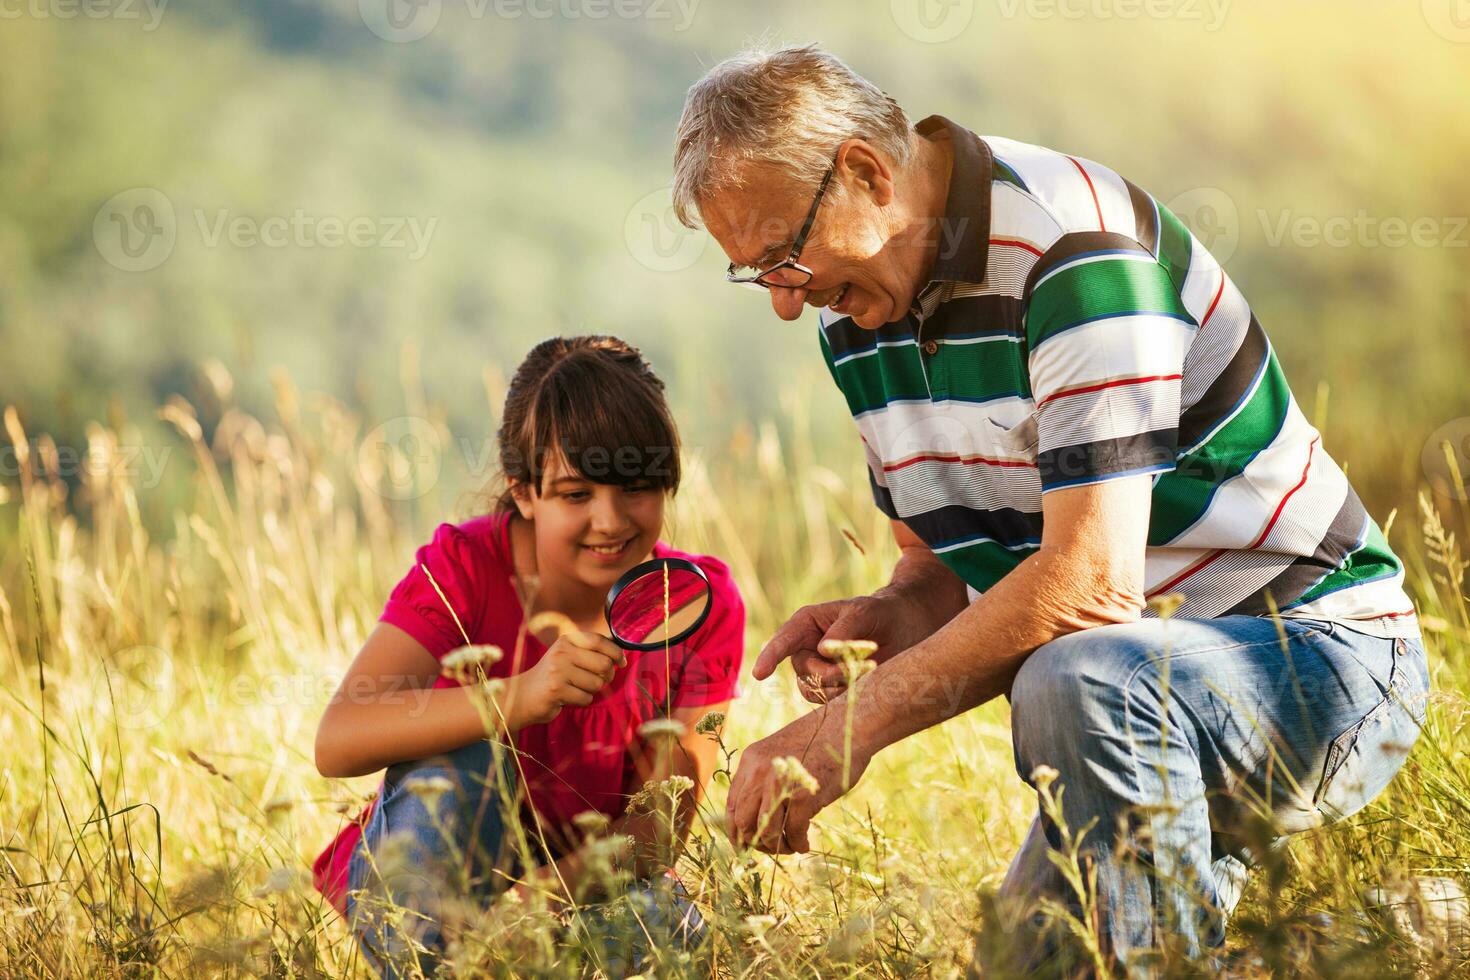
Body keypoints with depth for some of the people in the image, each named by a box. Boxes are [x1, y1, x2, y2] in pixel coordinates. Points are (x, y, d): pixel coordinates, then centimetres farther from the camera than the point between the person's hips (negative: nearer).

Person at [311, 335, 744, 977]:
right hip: (413, 889, -2)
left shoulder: (700, 604, -11)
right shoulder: (465, 567, -17)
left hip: (580, 881, 2)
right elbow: (336, 743, -31)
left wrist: (559, 883, -36)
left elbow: (661, 824, -14)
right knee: (458, 767, -32)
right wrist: (518, 697, -44)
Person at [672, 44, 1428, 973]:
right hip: (1141, 721, 9)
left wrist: (852, 723, -27)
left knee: (1080, 681, -37)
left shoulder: (1070, 242, -22)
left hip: (1316, 654, -9)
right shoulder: (858, 302, 5)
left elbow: (1091, 582, -30)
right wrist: (888, 616, -8)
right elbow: (946, 559, 16)